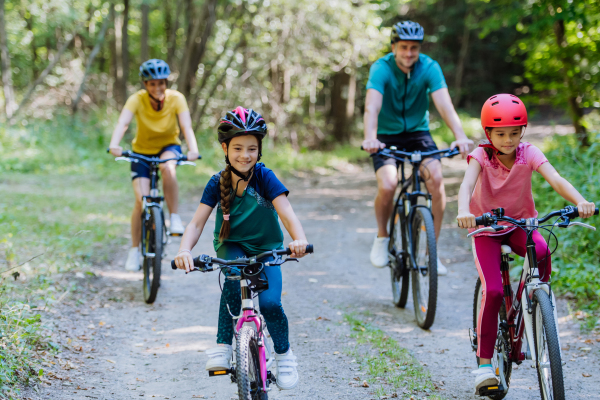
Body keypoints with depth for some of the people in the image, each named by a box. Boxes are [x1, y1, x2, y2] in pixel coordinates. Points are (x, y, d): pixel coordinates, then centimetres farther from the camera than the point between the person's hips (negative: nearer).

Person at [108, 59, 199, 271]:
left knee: (167, 167, -36)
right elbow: (122, 123, -38)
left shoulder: (176, 99, -20)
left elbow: (186, 126, -32)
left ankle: (175, 218, -20)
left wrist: (193, 150, -52)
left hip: (169, 146, 0)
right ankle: (134, 250, 1)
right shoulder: (137, 100, -22)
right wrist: (114, 145, -57)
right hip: (142, 151, 0)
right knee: (141, 200, -15)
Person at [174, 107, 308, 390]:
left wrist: (299, 239, -54)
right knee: (233, 279, -33)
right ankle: (223, 345, -21)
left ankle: (283, 353, 6)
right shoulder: (218, 183, -14)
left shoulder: (264, 177, -19)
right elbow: (197, 223, -19)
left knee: (269, 302, -22)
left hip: (266, 249, -1)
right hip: (232, 245, 1)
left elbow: (286, 212, -33)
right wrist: (185, 250, -40)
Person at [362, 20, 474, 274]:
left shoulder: (429, 68, -13)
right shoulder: (381, 68, -18)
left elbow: (444, 104, -25)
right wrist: (370, 138, -52)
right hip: (387, 136, -2)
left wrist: (460, 136, -43)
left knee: (436, 178, -24)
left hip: (418, 132, 2)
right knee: (387, 186, -26)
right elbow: (372, 106, -33)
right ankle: (382, 237, 5)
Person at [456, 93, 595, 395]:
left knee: (541, 250, -34)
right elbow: (467, 184, -36)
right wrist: (464, 211, -58)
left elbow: (555, 180, -29)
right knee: (493, 291, -19)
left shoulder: (529, 153, -15)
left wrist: (580, 202, -49)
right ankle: (484, 364, -7)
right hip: (486, 227, -1)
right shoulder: (481, 156, -18)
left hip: (520, 223, 1)